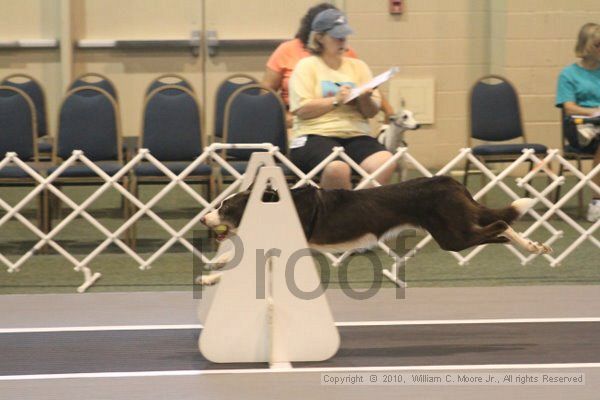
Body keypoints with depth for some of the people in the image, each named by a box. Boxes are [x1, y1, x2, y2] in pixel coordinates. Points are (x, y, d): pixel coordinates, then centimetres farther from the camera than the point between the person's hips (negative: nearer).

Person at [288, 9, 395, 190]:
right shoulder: (306, 66, 8)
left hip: (356, 135, 4)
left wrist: (365, 99, -7)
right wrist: (336, 100, -10)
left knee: (386, 162, -29)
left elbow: (372, 112, 14)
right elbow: (302, 109, -5)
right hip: (315, 135, -4)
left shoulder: (358, 66, 21)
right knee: (337, 168, -38)